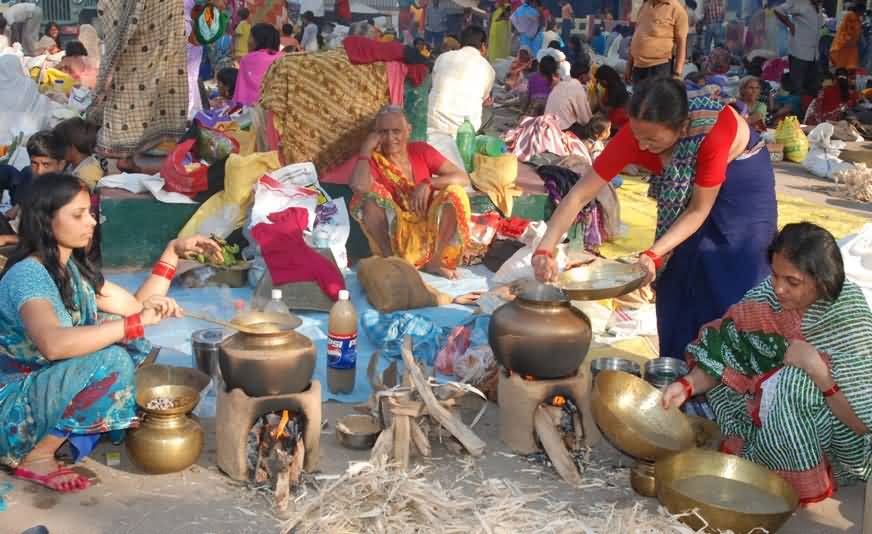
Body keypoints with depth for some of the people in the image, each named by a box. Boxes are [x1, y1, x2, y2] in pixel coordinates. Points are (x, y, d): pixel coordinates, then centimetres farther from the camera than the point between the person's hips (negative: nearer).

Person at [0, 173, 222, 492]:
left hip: (52, 389, 9)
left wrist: (173, 252, 2)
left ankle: (66, 432, 0)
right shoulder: (27, 275, -24)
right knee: (112, 362, -27)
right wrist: (138, 322, -41)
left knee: (115, 331, -1)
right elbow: (53, 344, -43)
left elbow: (135, 307, 9)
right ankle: (37, 457, -12)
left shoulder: (74, 268, 5)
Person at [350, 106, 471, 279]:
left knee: (455, 193, -21)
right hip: (393, 234, -2)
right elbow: (358, 187, -32)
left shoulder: (421, 151, -1)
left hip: (428, 229, 2)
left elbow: (463, 178, -8)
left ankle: (434, 261, -14)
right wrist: (366, 149, -19)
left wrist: (428, 183, -23)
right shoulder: (373, 159, -7)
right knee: (370, 196, -26)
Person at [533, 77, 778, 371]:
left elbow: (699, 210, -28)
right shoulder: (635, 135, -28)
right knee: (677, 281, 3)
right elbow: (580, 194, -25)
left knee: (733, 286, -6)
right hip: (689, 187, 4)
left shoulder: (712, 132, -40)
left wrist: (654, 254, -37)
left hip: (742, 185, -4)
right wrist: (545, 249, -35)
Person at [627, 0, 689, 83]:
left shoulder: (676, 8, -4)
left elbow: (681, 43, -7)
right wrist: (629, 65, 17)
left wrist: (677, 73, -14)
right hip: (638, 67, 6)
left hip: (659, 67, -6)